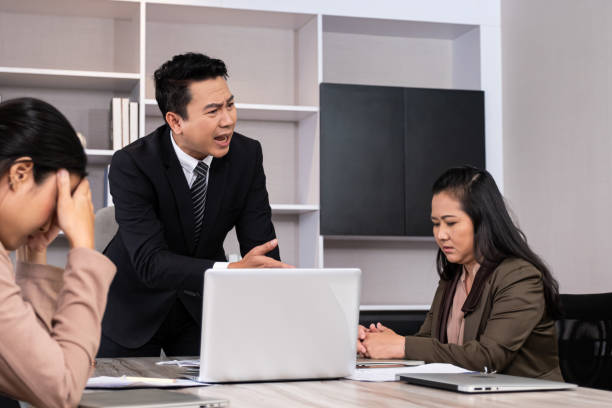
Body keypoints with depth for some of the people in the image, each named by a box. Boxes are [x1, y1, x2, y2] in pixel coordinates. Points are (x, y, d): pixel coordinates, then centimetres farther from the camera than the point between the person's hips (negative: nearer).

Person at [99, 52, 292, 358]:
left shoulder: (247, 155, -13)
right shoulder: (131, 165, -25)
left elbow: (262, 247, -14)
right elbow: (150, 263, -34)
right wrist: (231, 270, -48)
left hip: (201, 308, 3)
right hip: (133, 309, -3)